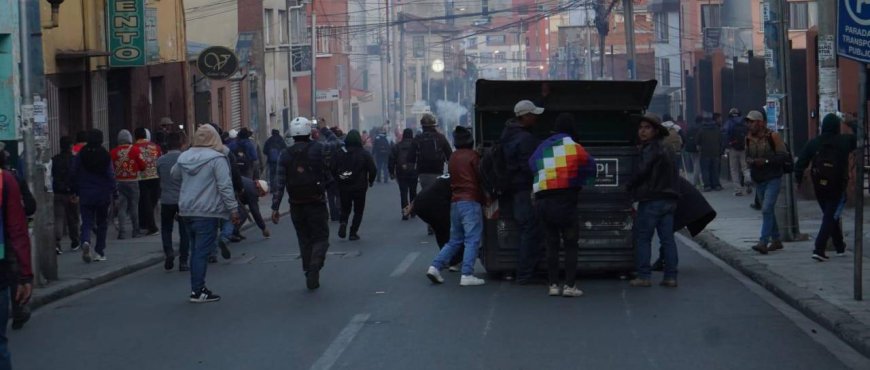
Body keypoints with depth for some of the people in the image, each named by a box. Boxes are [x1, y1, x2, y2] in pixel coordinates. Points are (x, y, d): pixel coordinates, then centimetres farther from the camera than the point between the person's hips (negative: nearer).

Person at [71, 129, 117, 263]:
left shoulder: (80, 155, -3)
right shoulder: (105, 155, -8)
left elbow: (74, 174, 0)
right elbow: (111, 175, -9)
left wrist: (75, 191, 10)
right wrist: (114, 190, 0)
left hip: (85, 195, 1)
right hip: (103, 194, -1)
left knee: (87, 222, 3)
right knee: (102, 223, 12)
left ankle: (85, 242, -27)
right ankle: (99, 252, 12)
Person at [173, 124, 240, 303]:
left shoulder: (184, 157, 8)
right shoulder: (216, 159, -12)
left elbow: (174, 174, 26)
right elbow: (225, 186, -15)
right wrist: (233, 209, -11)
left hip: (187, 211, 7)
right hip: (207, 212, -7)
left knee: (196, 250, 15)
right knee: (202, 251, -5)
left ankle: (197, 288, 19)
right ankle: (198, 291, -5)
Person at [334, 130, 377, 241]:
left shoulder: (340, 153, -4)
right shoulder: (364, 154, -8)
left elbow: (333, 169, -3)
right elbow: (373, 169, -7)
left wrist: (338, 180, 12)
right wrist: (370, 181, 10)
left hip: (344, 187, 2)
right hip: (360, 187, -2)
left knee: (345, 208, 18)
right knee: (358, 210, 10)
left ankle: (343, 222, -10)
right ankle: (353, 232, 2)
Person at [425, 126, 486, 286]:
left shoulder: (453, 157, 14)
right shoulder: (473, 156, -7)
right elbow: (480, 177, -6)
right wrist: (484, 196, 8)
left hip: (455, 202, 7)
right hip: (470, 201, -7)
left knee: (454, 241, 15)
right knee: (472, 240, -7)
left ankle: (435, 266, 3)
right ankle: (467, 275, -15)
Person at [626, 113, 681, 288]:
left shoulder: (651, 149, -10)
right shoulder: (663, 150, 19)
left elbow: (641, 171, -16)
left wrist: (628, 186, -1)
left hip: (652, 200, -9)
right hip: (668, 199, 9)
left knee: (643, 238, -2)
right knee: (667, 239, 6)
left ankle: (644, 276, -4)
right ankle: (671, 276, 4)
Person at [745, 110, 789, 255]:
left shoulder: (773, 137, -11)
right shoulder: (749, 138, 5)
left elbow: (784, 156, -12)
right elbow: (747, 157, 16)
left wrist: (766, 161, -22)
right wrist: (751, 161, -8)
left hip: (773, 179, -6)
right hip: (758, 180, 6)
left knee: (766, 209, -15)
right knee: (768, 210, 14)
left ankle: (763, 242, -20)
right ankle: (776, 240, 25)